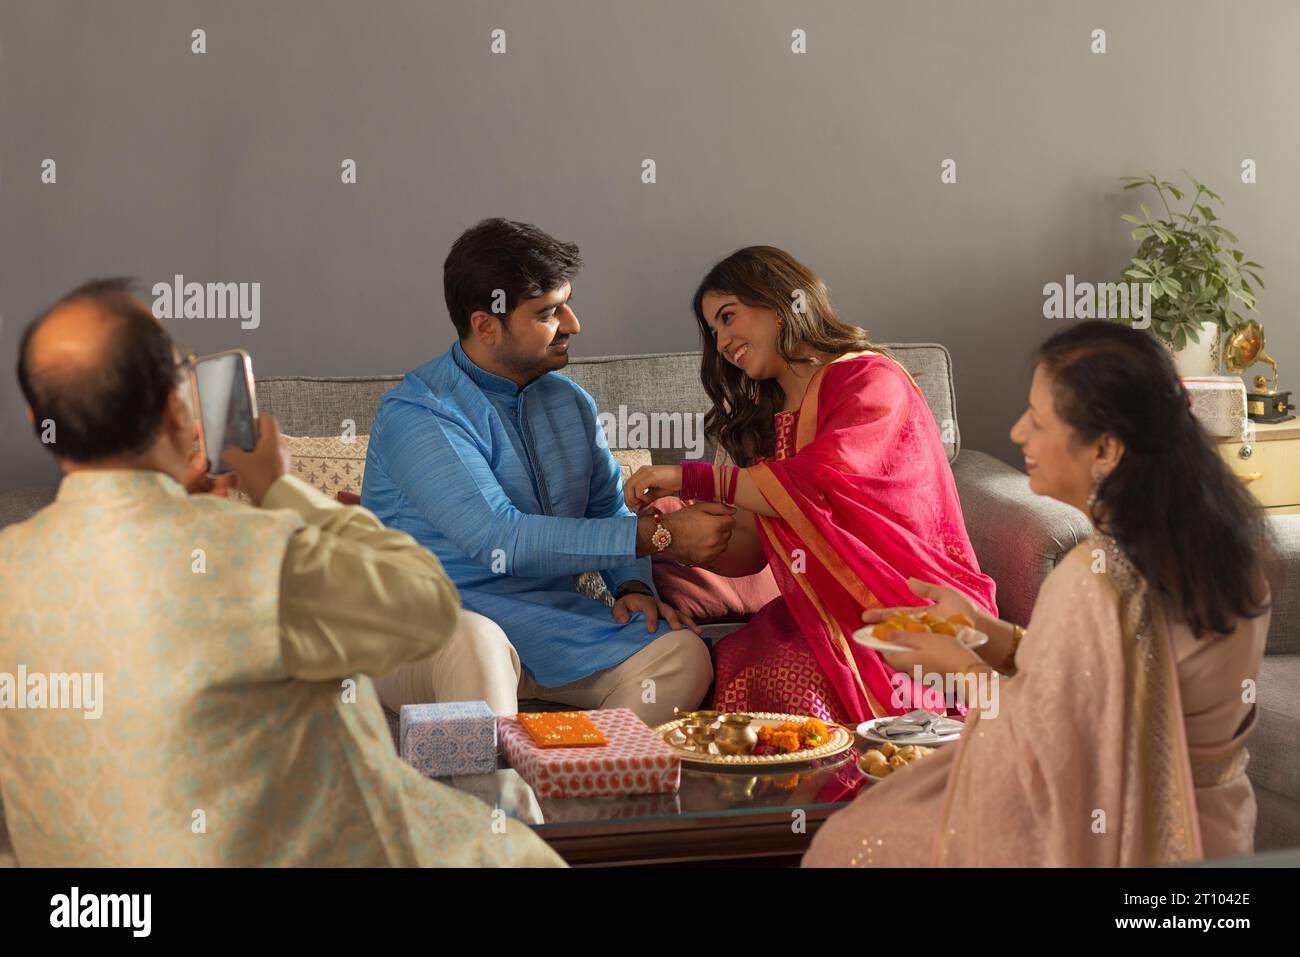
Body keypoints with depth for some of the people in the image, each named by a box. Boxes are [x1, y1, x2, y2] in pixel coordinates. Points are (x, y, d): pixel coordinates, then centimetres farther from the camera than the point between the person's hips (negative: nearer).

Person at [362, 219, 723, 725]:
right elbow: (501, 541, -22)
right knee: (474, 644, -41)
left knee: (682, 653, -21)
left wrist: (634, 585, -3)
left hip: (549, 616, 6)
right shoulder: (415, 414, -12)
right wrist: (662, 535, -20)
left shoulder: (569, 401, 13)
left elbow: (609, 510, 21)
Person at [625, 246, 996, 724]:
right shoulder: (767, 418, 19)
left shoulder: (873, 381, -5)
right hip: (821, 615, 6)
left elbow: (818, 482, -22)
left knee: (786, 676, -31)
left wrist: (691, 478, -17)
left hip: (911, 608, -6)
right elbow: (746, 551, 11)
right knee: (726, 665, -23)